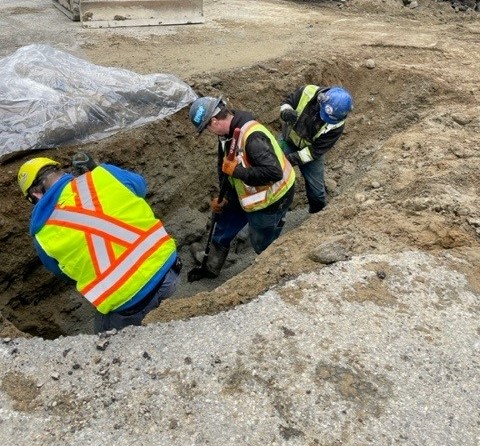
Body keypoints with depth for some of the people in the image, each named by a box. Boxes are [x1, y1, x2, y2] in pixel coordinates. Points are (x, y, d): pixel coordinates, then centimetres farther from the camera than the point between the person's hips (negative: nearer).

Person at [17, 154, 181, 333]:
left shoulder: (43, 233, -2)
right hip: (167, 268, 3)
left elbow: (63, 273, 16)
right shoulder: (103, 174, -2)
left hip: (128, 304, -3)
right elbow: (140, 186, 21)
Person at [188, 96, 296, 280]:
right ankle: (211, 269, 44)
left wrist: (236, 171, -33)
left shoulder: (253, 137, -34)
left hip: (270, 201, -9)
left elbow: (274, 172, -41)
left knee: (263, 246, 12)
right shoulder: (227, 133, -4)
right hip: (245, 195, 9)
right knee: (223, 230, 21)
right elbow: (224, 165, 9)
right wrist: (224, 198, 1)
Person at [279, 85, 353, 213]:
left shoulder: (337, 125, -31)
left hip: (311, 152, -1)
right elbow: (286, 102, -11)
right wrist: (286, 112, -35)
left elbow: (315, 151, -23)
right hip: (288, 141, 1)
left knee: (316, 191, 9)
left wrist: (293, 159, -32)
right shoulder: (307, 92, -30)